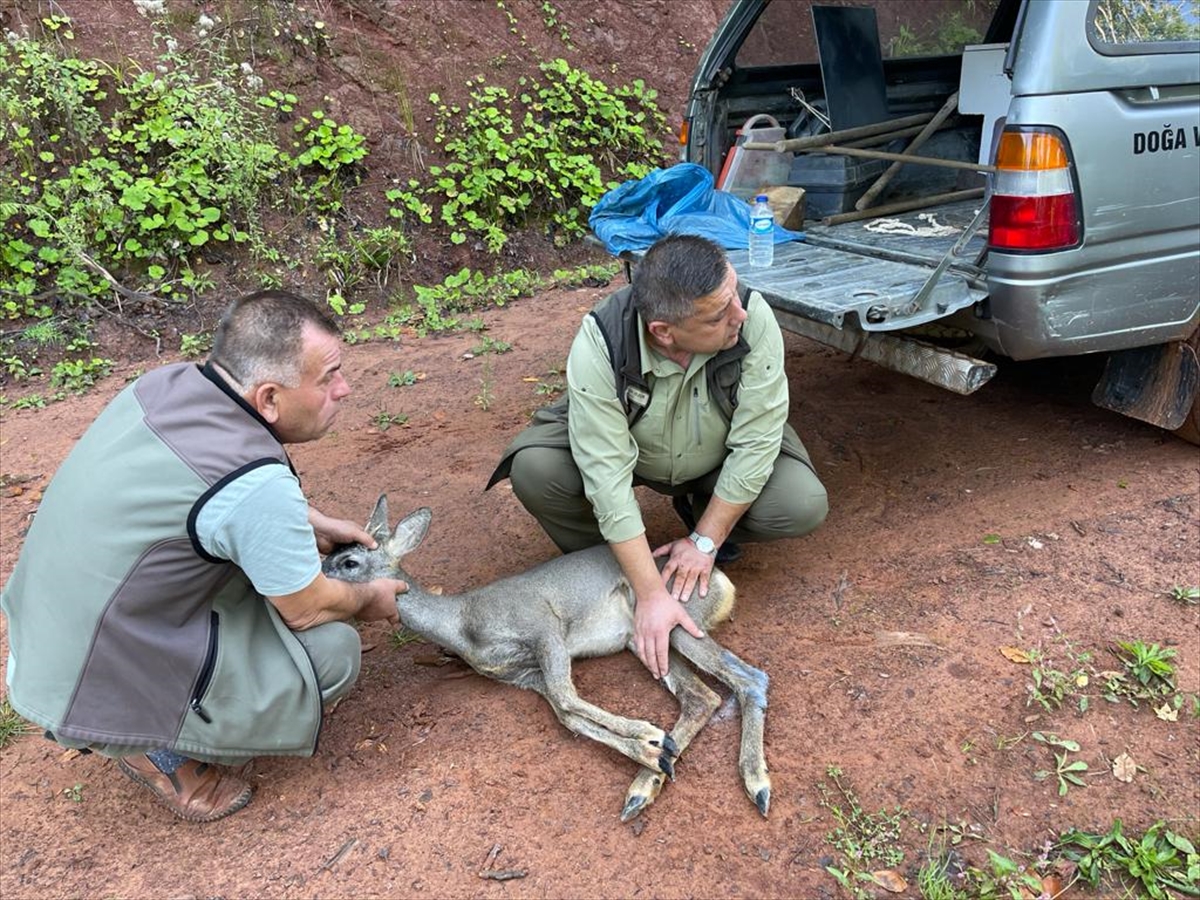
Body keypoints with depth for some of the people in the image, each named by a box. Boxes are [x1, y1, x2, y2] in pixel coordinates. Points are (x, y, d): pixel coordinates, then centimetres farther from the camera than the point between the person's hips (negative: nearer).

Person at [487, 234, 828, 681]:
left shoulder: (754, 319, -33)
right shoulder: (600, 343, -36)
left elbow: (756, 442, -24)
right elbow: (608, 476, -35)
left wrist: (705, 541, -20)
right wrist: (651, 596, -33)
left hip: (716, 456, 2)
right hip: (619, 444, -1)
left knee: (805, 506, -22)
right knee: (534, 472, -29)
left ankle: (704, 516, 10)